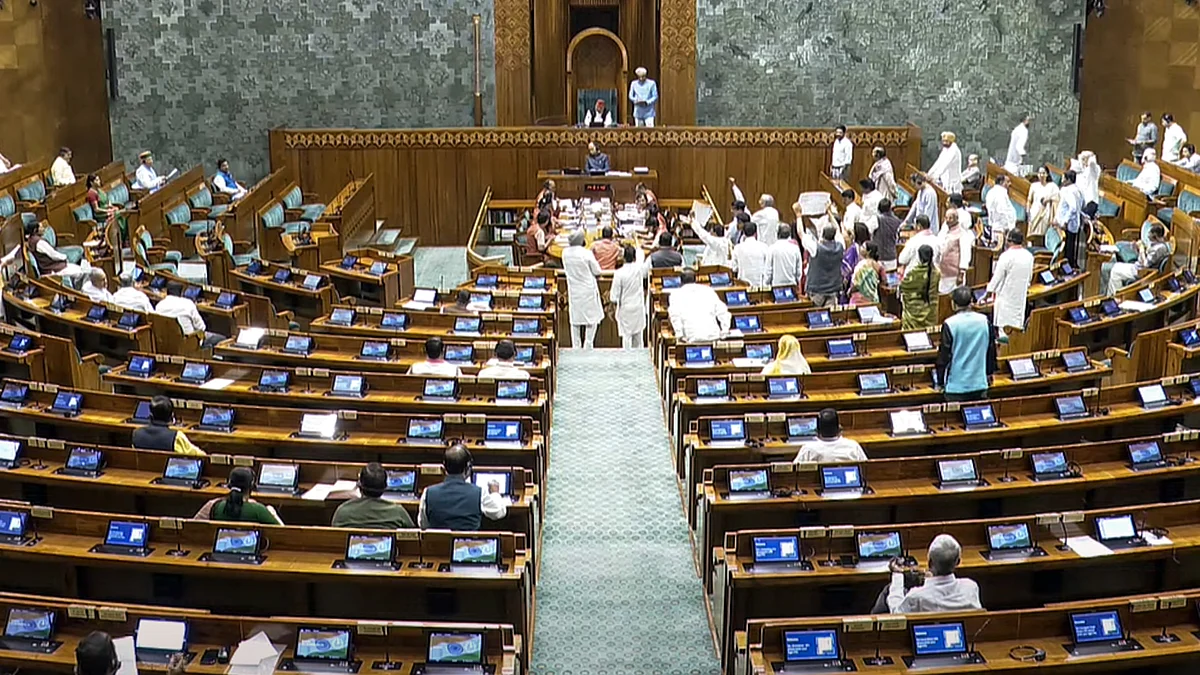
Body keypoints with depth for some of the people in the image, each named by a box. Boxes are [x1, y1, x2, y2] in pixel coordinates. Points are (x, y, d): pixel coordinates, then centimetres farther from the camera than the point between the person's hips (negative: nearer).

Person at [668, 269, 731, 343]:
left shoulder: (676, 294, 9)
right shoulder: (708, 290, 15)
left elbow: (674, 314, -9)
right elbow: (721, 310, 8)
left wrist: (679, 335, -7)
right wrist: (725, 329, 12)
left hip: (692, 338, -1)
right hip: (713, 336, 2)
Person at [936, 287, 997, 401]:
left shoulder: (949, 324, -13)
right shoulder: (985, 321, -1)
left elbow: (944, 356, -8)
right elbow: (992, 350, 11)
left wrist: (940, 381, 4)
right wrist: (989, 373, 25)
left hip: (956, 385, -3)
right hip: (980, 383, 4)